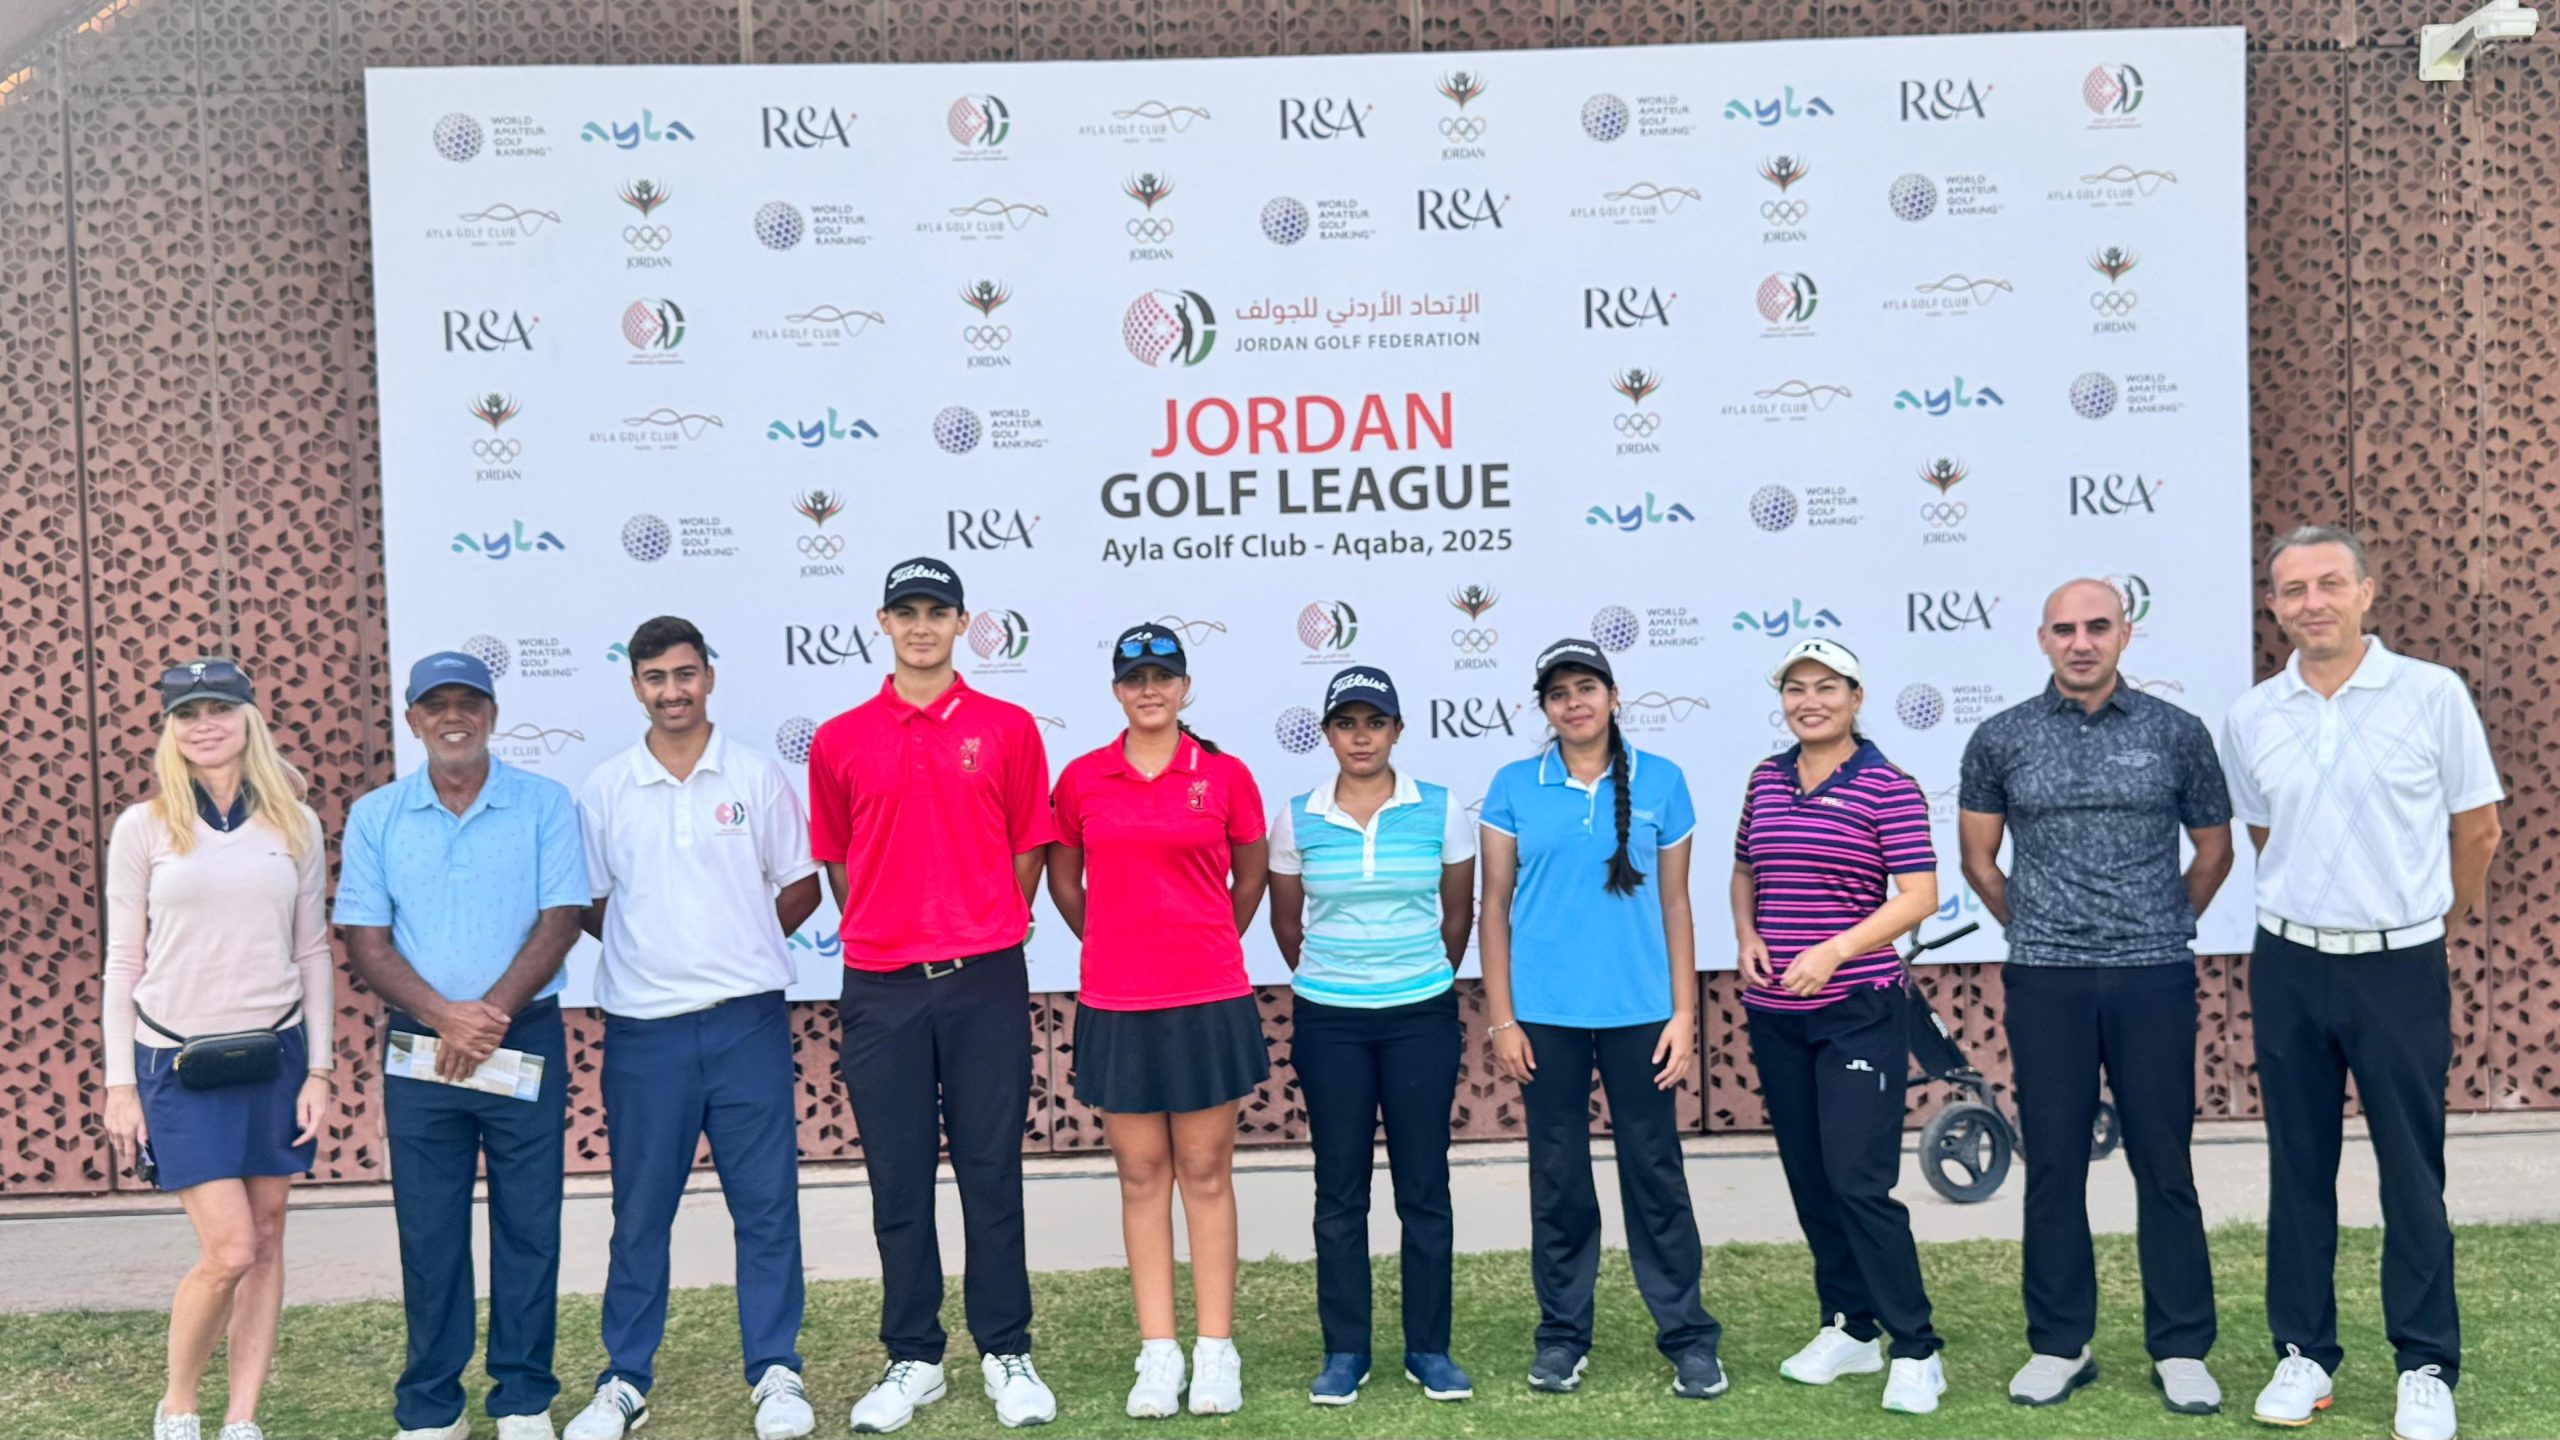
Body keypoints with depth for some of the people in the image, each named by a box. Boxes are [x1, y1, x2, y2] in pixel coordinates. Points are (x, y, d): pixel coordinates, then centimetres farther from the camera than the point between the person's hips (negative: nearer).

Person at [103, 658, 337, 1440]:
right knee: (228, 1250, -7)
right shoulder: (143, 828, -2)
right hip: (179, 1061, -3)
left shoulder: (295, 823, 3)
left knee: (266, 1240, 5)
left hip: (275, 1054, 3)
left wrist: (318, 1071, 3)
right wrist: (120, 1085, -2)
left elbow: (312, 954, 6)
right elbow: (123, 963, 0)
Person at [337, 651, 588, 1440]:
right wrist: (443, 1016, -14)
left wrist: (492, 1014, -15)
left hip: (526, 1039, -1)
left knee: (528, 1224, 4)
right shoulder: (375, 816, 5)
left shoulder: (545, 804, 0)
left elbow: (560, 921, -5)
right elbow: (365, 939, 0)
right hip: (418, 1047, 1)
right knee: (428, 1230, 7)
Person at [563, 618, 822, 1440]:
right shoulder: (603, 789, 5)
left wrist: (742, 946, 3)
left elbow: (801, 885, 9)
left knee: (767, 1204, 3)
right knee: (640, 1211, 7)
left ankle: (776, 1373, 14)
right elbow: (588, 905, 11)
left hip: (748, 1023, 0)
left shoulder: (757, 778, 3)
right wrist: (652, 948, 3)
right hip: (643, 1029, 1)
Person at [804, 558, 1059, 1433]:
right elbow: (836, 861, 13)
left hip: (986, 982, -1)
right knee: (898, 1183, 7)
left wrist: (989, 934, 8)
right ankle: (912, 1360, 19)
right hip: (881, 989, 1)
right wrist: (889, 936, 11)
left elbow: (1027, 848, 8)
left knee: (992, 1174, 5)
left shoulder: (1008, 729, 3)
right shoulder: (839, 741, 5)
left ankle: (1006, 1354, 16)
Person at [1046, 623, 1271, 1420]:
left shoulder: (1224, 775, -1)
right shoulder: (1082, 778, 2)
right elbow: (1063, 880, 14)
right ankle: (1157, 1354, 15)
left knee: (1206, 1175, 6)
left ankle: (1216, 1352, 14)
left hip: (1208, 1002, -1)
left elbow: (1252, 875, 11)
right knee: (1141, 1177, 7)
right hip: (1115, 1006, 1)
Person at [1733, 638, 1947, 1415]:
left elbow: (1919, 895, -12)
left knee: (1859, 1181, -9)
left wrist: (1835, 950, -21)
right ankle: (1850, 1328, 26)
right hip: (1775, 1013, 6)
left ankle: (1916, 1350, 3)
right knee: (1807, 1179, 12)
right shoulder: (1766, 778, 8)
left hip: (1858, 1009, -6)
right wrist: (1747, 936, 0)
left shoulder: (1888, 786, -8)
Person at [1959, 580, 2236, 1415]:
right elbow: (1978, 859, 13)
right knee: (2053, 1166, 6)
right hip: (2046, 980, 1)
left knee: (2164, 1165, 4)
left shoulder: (2176, 734, 2)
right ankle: (2059, 1345, 17)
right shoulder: (2001, 740, 3)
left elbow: (2213, 851, 13)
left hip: (2155, 978, 0)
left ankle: (2181, 1351, 15)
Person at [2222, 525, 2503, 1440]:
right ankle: (2304, 1353, 20)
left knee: (2412, 1174, 4)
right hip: (2289, 964, 3)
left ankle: (2427, 1367, 17)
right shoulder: (2250, 718, 3)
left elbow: (2477, 830, 2)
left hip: (2400, 968, -3)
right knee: (2298, 1169, 9)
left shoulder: (2434, 695, -6)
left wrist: (2419, 922, 10)